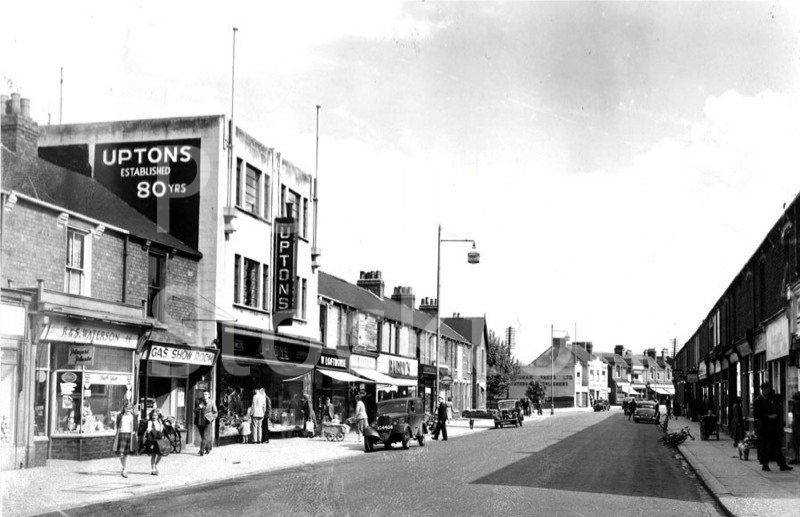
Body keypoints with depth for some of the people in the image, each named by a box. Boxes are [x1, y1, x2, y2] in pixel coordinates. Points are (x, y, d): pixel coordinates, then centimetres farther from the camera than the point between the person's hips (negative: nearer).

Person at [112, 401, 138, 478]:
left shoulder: (133, 417, 7)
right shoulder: (120, 416, 7)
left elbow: (136, 427, 10)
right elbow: (118, 426, 14)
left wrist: (133, 432, -2)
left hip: (129, 435, 0)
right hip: (121, 434, 0)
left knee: (126, 454, -1)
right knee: (121, 454, -7)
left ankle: (125, 471, 5)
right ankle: (124, 467, 17)